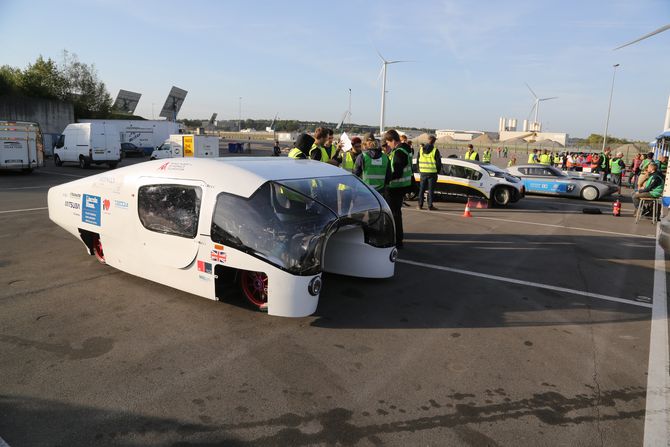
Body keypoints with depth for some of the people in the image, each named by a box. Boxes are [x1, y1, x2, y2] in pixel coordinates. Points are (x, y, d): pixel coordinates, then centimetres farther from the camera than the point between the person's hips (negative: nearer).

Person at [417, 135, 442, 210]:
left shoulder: (421, 150, 5)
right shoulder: (435, 150, -9)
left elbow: (418, 161, 11)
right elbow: (438, 162, -6)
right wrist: (438, 170, 9)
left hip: (423, 172, 4)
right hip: (432, 173, -4)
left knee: (421, 189, 11)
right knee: (431, 190, 1)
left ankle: (420, 205, 12)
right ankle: (430, 206, 2)